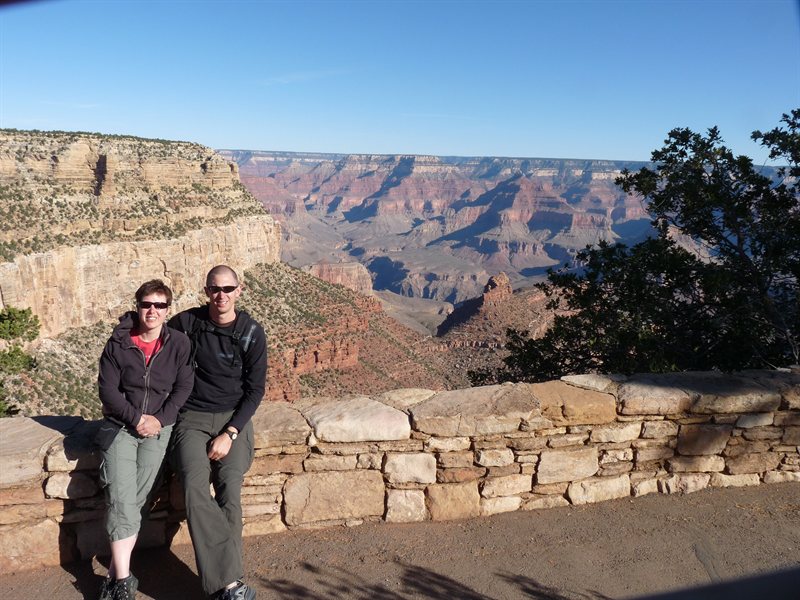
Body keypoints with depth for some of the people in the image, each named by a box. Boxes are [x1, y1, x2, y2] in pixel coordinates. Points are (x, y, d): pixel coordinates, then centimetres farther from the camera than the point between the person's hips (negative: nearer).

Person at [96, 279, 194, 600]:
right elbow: (107, 388, -2)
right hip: (120, 424, 0)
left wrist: (158, 419, -12)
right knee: (120, 498, -13)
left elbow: (183, 387, -1)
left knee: (138, 498, -10)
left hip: (158, 426, 0)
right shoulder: (118, 343, 1)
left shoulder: (179, 343, 1)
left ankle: (115, 573, 1)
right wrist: (136, 418, -12)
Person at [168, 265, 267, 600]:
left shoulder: (252, 333, -1)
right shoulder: (185, 323, 0)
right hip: (191, 418, 0)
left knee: (230, 489, -23)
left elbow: (255, 390, 0)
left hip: (233, 420, 0)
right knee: (194, 487, -25)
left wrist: (230, 433, -11)